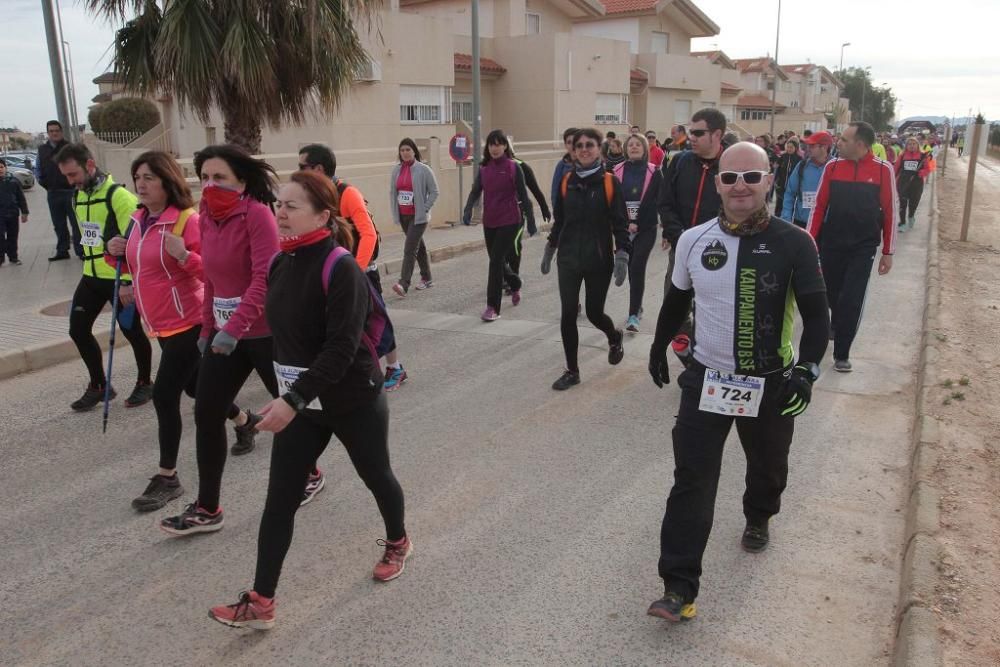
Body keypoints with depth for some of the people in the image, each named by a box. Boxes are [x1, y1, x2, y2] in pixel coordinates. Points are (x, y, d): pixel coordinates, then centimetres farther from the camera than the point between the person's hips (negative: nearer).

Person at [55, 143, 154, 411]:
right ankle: (98, 386, 24)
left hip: (121, 278, -8)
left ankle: (144, 384, 24)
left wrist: (132, 282, -23)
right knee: (78, 329, 9)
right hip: (92, 277, 8)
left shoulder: (118, 195, -17)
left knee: (132, 331, 4)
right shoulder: (78, 196, 9)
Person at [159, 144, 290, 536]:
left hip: (265, 330, -7)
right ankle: (207, 509, 15)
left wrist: (235, 327, -29)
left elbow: (265, 277, -23)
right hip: (224, 331, 7)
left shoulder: (256, 213, -15)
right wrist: (207, 327, 11)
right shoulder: (207, 217, 6)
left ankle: (309, 473, 36)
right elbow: (211, 278, 13)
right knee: (207, 414, 4)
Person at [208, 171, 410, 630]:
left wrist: (293, 399, -32)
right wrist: (290, 396, 16)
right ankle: (260, 603, 13)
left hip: (354, 400, -6)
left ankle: (397, 544, 46)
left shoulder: (341, 268, -22)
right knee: (279, 499, 3)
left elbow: (341, 347, -28)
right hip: (300, 401, 6)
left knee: (376, 476, 18)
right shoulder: (281, 264, 0)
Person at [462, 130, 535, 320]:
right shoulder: (484, 168, 8)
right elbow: (476, 190, 1)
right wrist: (468, 209, -17)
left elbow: (522, 194, -3)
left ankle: (493, 307, -4)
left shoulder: (513, 167, -5)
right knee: (497, 260, 16)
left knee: (496, 261, -11)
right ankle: (515, 285, 46)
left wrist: (530, 218, 0)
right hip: (489, 222, 5)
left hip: (509, 221, -5)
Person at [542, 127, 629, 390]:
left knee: (594, 312, 8)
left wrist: (622, 256, -16)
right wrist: (549, 250, 16)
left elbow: (620, 224, -7)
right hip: (569, 259, 3)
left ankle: (615, 338, 43)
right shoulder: (566, 181, 2)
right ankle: (572, 370, 15)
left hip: (599, 260, -2)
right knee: (568, 315, 0)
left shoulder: (610, 182, -7)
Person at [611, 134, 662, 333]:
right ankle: (637, 307, 29)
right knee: (631, 268, 11)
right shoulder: (618, 171, 4)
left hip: (646, 228, -3)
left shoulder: (654, 172, -2)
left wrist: (637, 224, -13)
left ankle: (633, 315, -10)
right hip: (624, 228, 3)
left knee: (637, 267, -12)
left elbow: (657, 201, -6)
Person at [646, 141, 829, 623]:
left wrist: (807, 370, -20)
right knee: (691, 482, -5)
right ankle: (679, 587, 2)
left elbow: (816, 313, -9)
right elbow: (676, 300, 11)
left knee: (767, 467, 22)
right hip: (706, 380, 1)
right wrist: (659, 347, 20)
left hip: (771, 384, 0)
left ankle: (758, 520, 55)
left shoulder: (793, 244, -12)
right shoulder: (694, 240, -4)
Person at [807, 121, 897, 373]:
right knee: (832, 294, 14)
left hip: (863, 248, -2)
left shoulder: (883, 170, -7)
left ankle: (841, 353, 7)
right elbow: (820, 206, 2)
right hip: (831, 244, 2)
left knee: (852, 301, -5)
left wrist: (888, 252, -1)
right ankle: (837, 326, 44)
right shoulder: (832, 166, -2)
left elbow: (890, 212, -2)